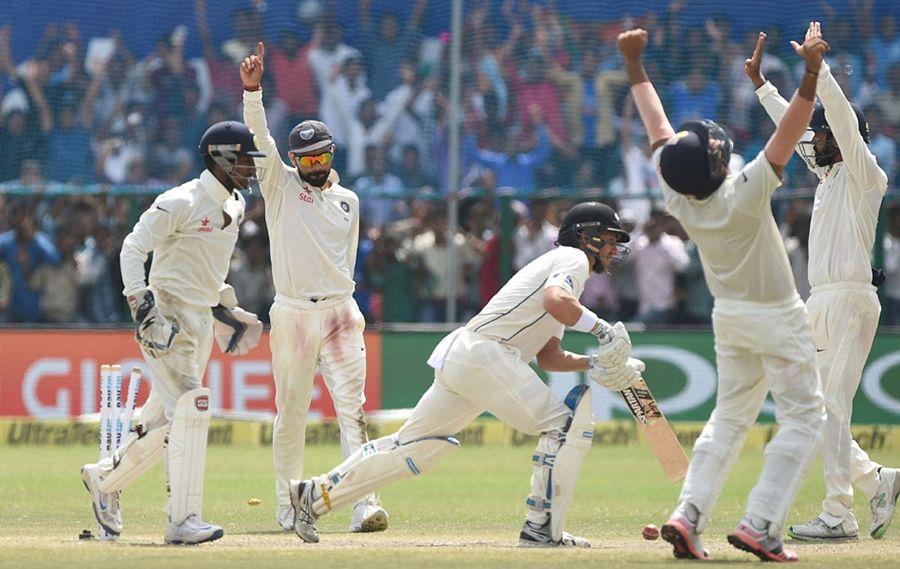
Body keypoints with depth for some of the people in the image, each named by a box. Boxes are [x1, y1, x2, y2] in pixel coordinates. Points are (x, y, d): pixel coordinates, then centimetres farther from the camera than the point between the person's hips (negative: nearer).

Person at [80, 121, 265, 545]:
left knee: (166, 420, 11)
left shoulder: (234, 206, 13)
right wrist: (139, 300, -25)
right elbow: (133, 247, -14)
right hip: (168, 317, -9)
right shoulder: (181, 203, -14)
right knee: (191, 407, -18)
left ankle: (105, 478, 33)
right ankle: (183, 521, -20)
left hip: (202, 320, 9)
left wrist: (224, 307, 23)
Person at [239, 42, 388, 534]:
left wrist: (340, 303, 13)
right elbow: (259, 138, -10)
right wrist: (252, 90, -24)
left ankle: (365, 505, -17)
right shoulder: (280, 185, 4)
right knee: (290, 414, 4)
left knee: (352, 409, -9)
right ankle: (289, 506, 15)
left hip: (339, 312, 2)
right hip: (291, 314, -2)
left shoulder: (348, 201, 14)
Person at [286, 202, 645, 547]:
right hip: (486, 354, -10)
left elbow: (548, 356, 26)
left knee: (413, 446, 11)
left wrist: (592, 363, 13)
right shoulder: (572, 258, 1)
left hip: (457, 361, 10)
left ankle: (316, 494, 12)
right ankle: (542, 527, -12)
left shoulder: (556, 263, 30)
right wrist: (602, 329, -12)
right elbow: (556, 302, -22)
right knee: (564, 424, -9)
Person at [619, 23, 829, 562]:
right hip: (777, 318, -6)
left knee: (731, 416, 18)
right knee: (803, 416, 4)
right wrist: (812, 70, -40)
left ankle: (687, 517, 5)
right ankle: (761, 526, -8)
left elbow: (657, 125, -4)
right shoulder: (743, 195, -30)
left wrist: (634, 62, 3)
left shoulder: (679, 199, -14)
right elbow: (790, 133, -35)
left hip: (729, 316, 6)